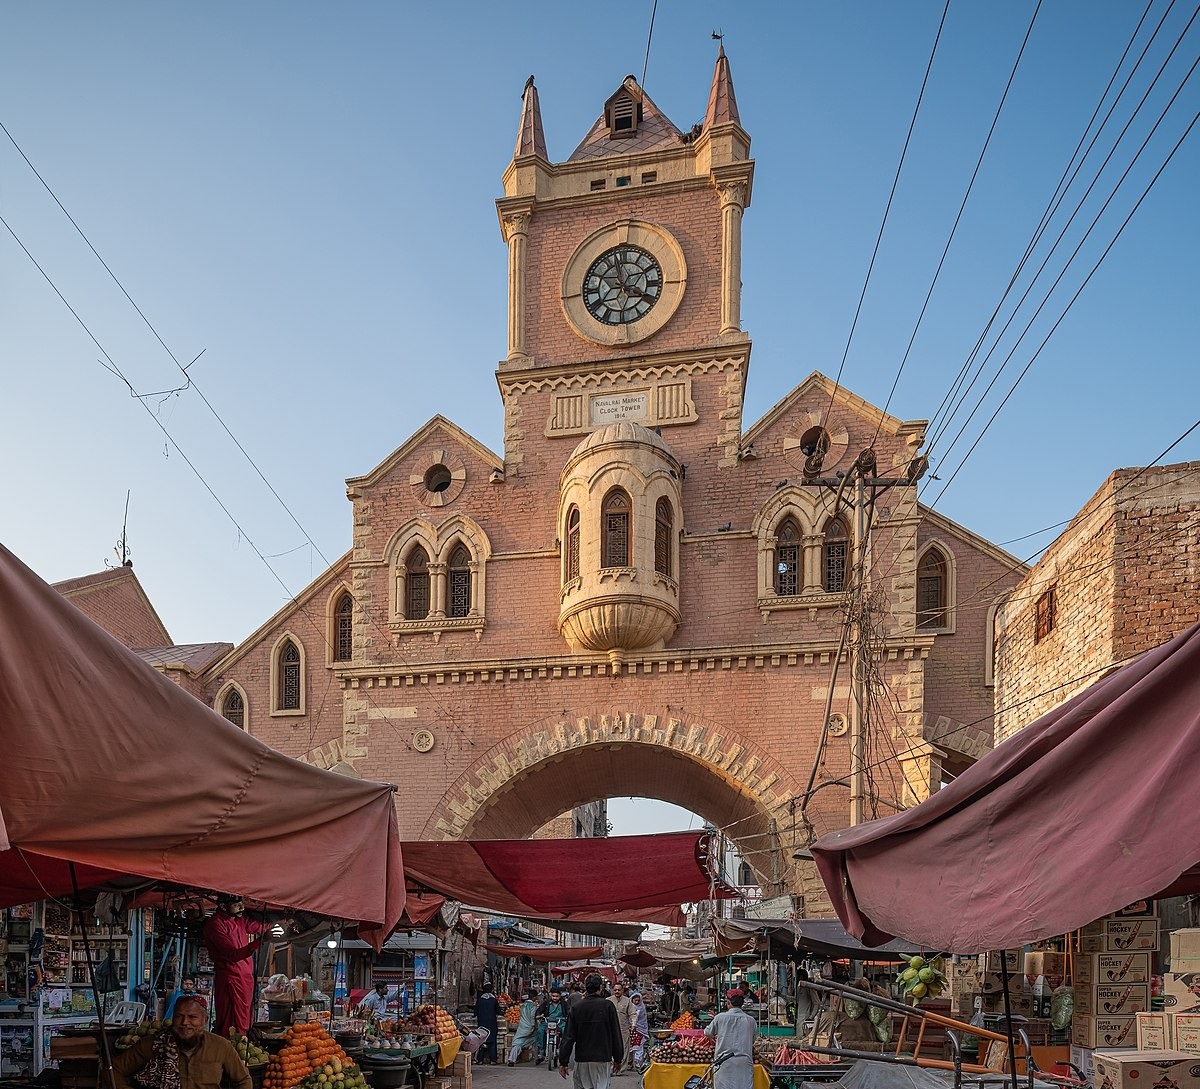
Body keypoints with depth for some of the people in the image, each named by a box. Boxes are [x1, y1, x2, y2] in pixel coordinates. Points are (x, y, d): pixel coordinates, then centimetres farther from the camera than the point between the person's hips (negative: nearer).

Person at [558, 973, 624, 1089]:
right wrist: (618, 1058, 5)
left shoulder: (576, 1008, -2)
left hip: (582, 1059, 1)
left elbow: (568, 1037, -3)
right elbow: (616, 1034, -4)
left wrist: (563, 1061, 2)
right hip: (603, 1058, -1)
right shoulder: (608, 1006, -6)